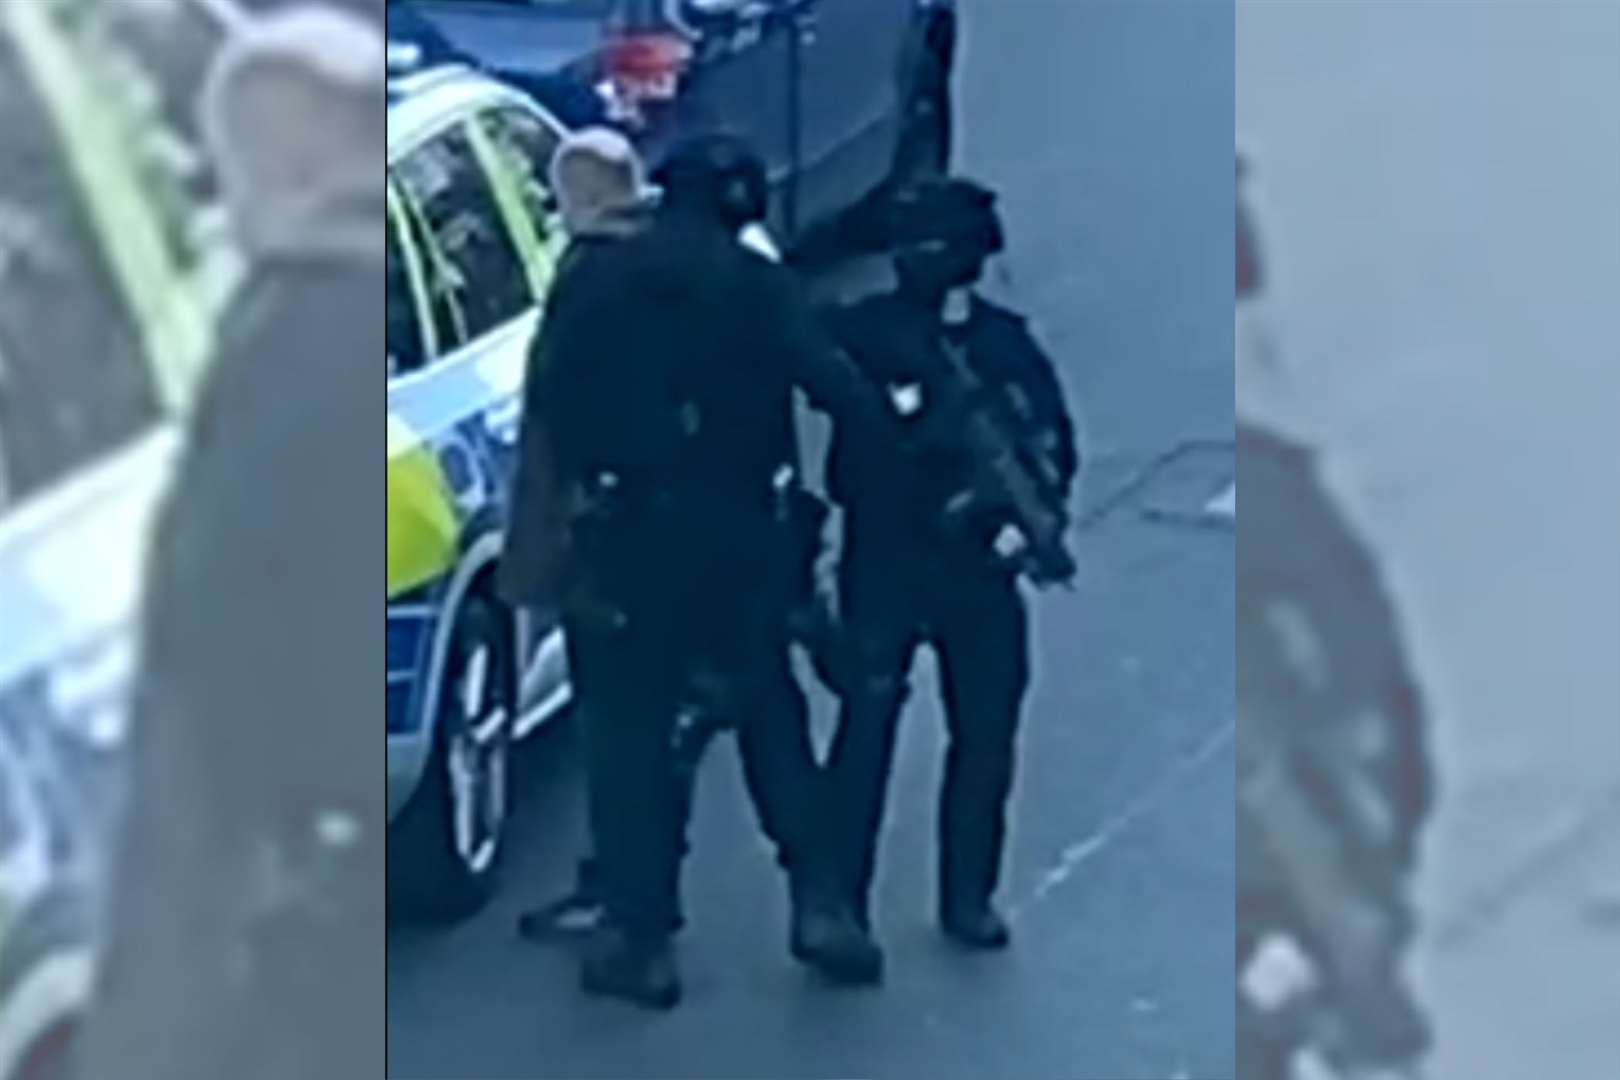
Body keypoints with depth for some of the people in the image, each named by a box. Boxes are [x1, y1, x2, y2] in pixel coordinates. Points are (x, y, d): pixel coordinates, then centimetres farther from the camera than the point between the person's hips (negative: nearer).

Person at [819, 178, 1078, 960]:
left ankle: (968, 898, 21)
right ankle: (838, 899, 1)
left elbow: (1052, 444, 6)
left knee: (985, 735, 7)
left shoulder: (1006, 345, 6)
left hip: (977, 565, 3)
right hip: (882, 564, -2)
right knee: (865, 727, -7)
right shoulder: (863, 332, 1)